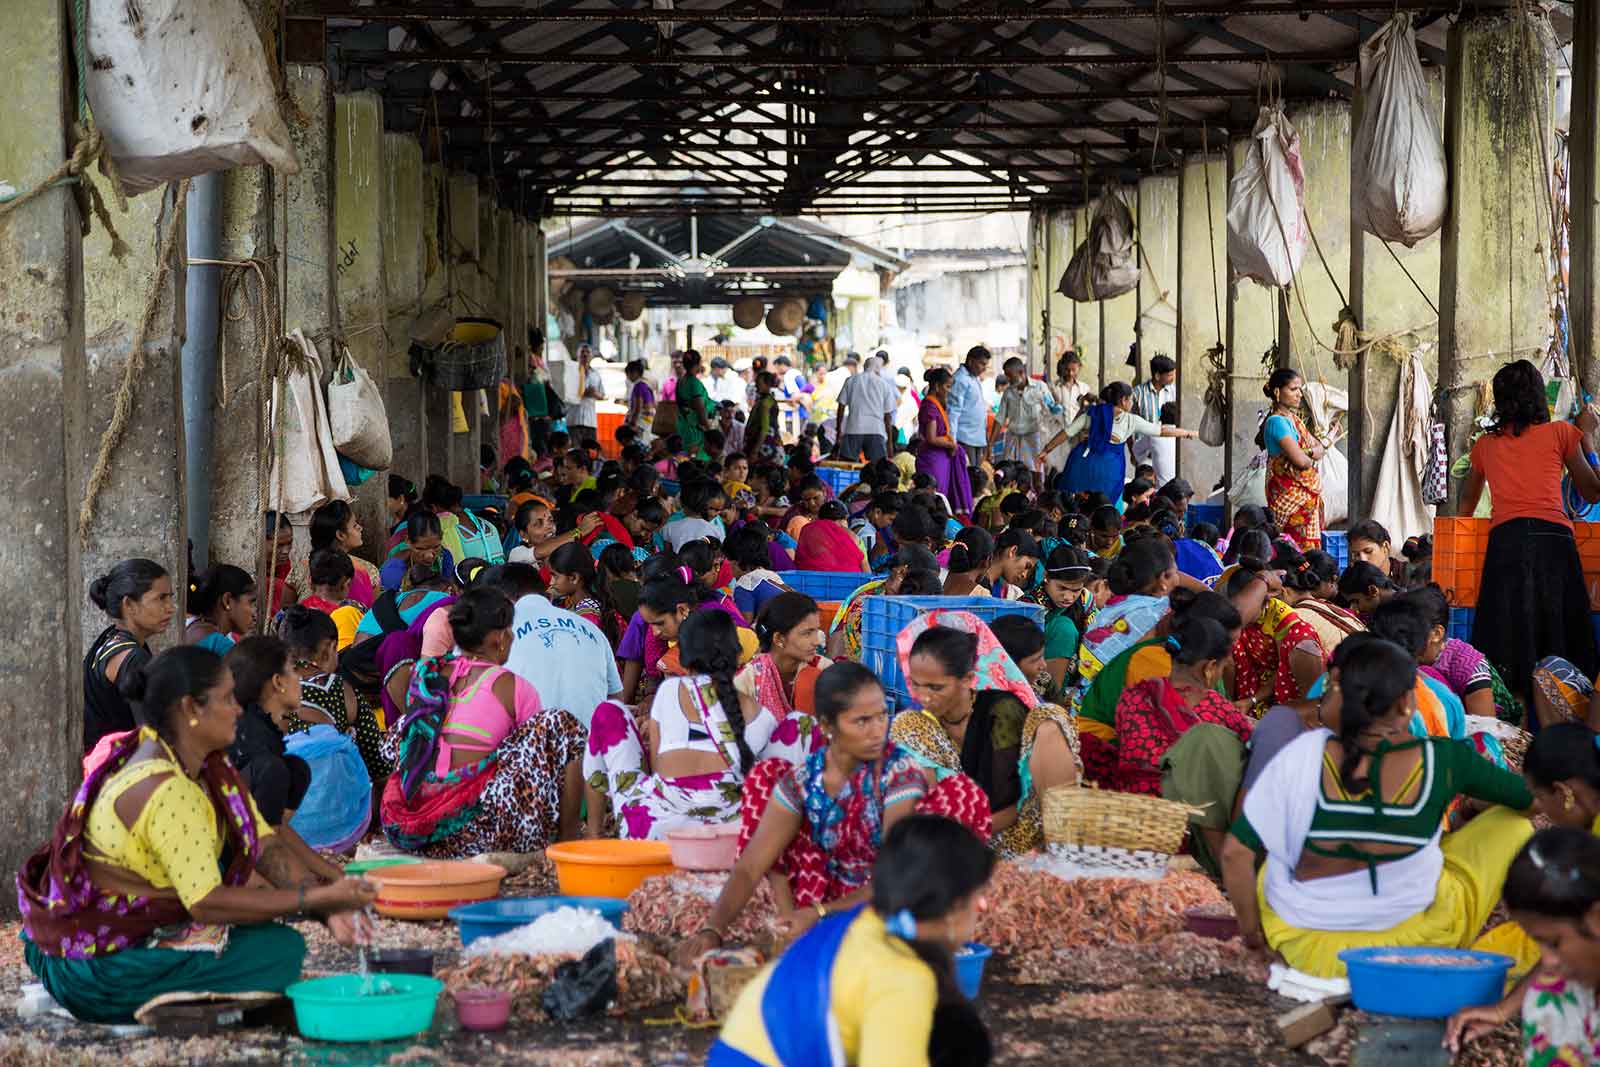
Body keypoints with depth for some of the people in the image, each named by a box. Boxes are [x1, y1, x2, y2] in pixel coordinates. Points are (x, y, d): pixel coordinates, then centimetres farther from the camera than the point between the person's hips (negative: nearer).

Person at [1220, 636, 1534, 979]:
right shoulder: (1441, 760, -14)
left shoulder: (1306, 755, -16)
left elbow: (1235, 852, -14)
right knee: (1512, 824, 16)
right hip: (1411, 944, -2)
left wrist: (1250, 929, 2)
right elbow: (1529, 797, 3)